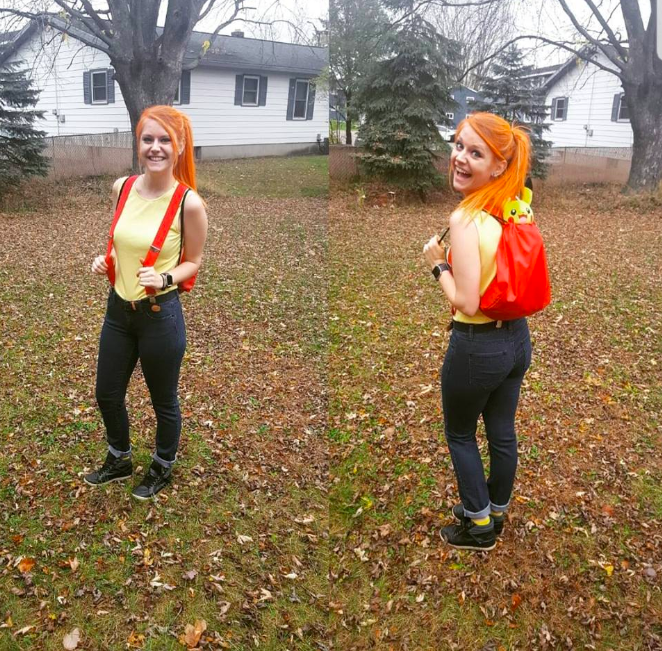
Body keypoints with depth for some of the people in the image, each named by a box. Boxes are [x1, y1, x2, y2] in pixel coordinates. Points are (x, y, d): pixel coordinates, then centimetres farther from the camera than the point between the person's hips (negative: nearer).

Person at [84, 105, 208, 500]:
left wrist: (164, 279, -24)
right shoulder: (122, 187, -2)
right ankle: (119, 461, 47)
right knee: (107, 394, 20)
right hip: (118, 308, 6)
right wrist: (105, 259, -4)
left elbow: (194, 263, -6)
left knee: (163, 401, 14)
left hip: (160, 315, -6)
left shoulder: (189, 203, -17)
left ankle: (163, 468, 40)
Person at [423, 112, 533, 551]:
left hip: (477, 347, -7)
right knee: (502, 432, 22)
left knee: (459, 434, 17)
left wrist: (438, 264, -10)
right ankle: (496, 513, 42)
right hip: (517, 337, 7)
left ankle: (479, 526, 30)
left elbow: (466, 303, -25)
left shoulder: (467, 220, -25)